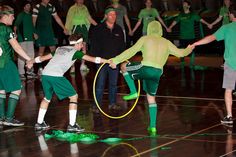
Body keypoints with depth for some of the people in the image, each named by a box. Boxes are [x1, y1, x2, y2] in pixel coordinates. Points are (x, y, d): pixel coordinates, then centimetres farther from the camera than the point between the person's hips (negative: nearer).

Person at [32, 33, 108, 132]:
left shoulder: (60, 49, 26)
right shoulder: (75, 52, 8)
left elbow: (43, 58, 33)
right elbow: (92, 59, -1)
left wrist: (31, 61, 47)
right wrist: (108, 61, -2)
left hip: (45, 74, 7)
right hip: (56, 76, -7)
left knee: (47, 97, 28)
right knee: (73, 96, 5)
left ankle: (39, 123, 29)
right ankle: (72, 125, 1)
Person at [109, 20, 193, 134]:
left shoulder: (145, 39, 8)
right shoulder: (166, 42, 18)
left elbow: (132, 51, 1)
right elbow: (179, 53, 22)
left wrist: (116, 60, 2)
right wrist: (188, 50, 45)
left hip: (145, 68, -4)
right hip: (157, 72, 4)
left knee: (124, 66, 21)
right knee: (151, 98, 19)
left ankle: (133, 92, 9)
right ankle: (153, 127, 15)